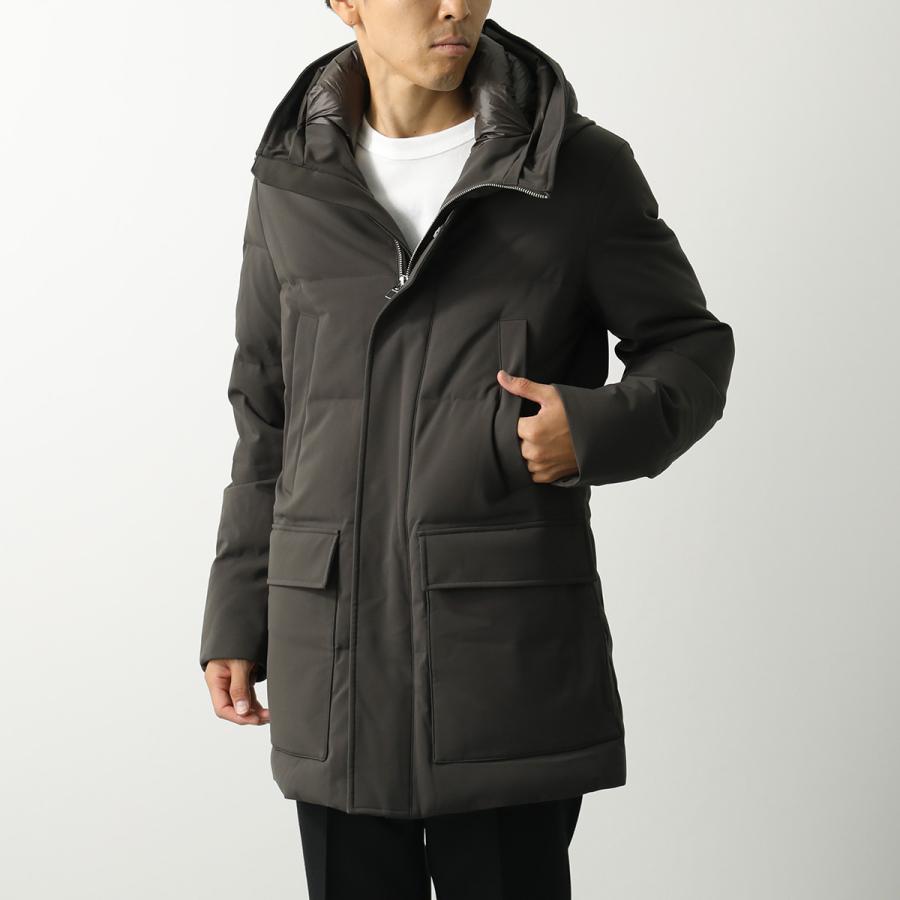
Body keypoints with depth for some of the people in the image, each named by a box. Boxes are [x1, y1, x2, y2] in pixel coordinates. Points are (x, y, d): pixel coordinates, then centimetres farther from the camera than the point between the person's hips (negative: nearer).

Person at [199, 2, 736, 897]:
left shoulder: (581, 168, -1)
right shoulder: (294, 183, 8)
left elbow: (693, 348, 7)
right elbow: (265, 413, 14)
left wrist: (601, 427, -15)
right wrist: (236, 618, 12)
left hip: (512, 646, -3)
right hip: (333, 654, 3)